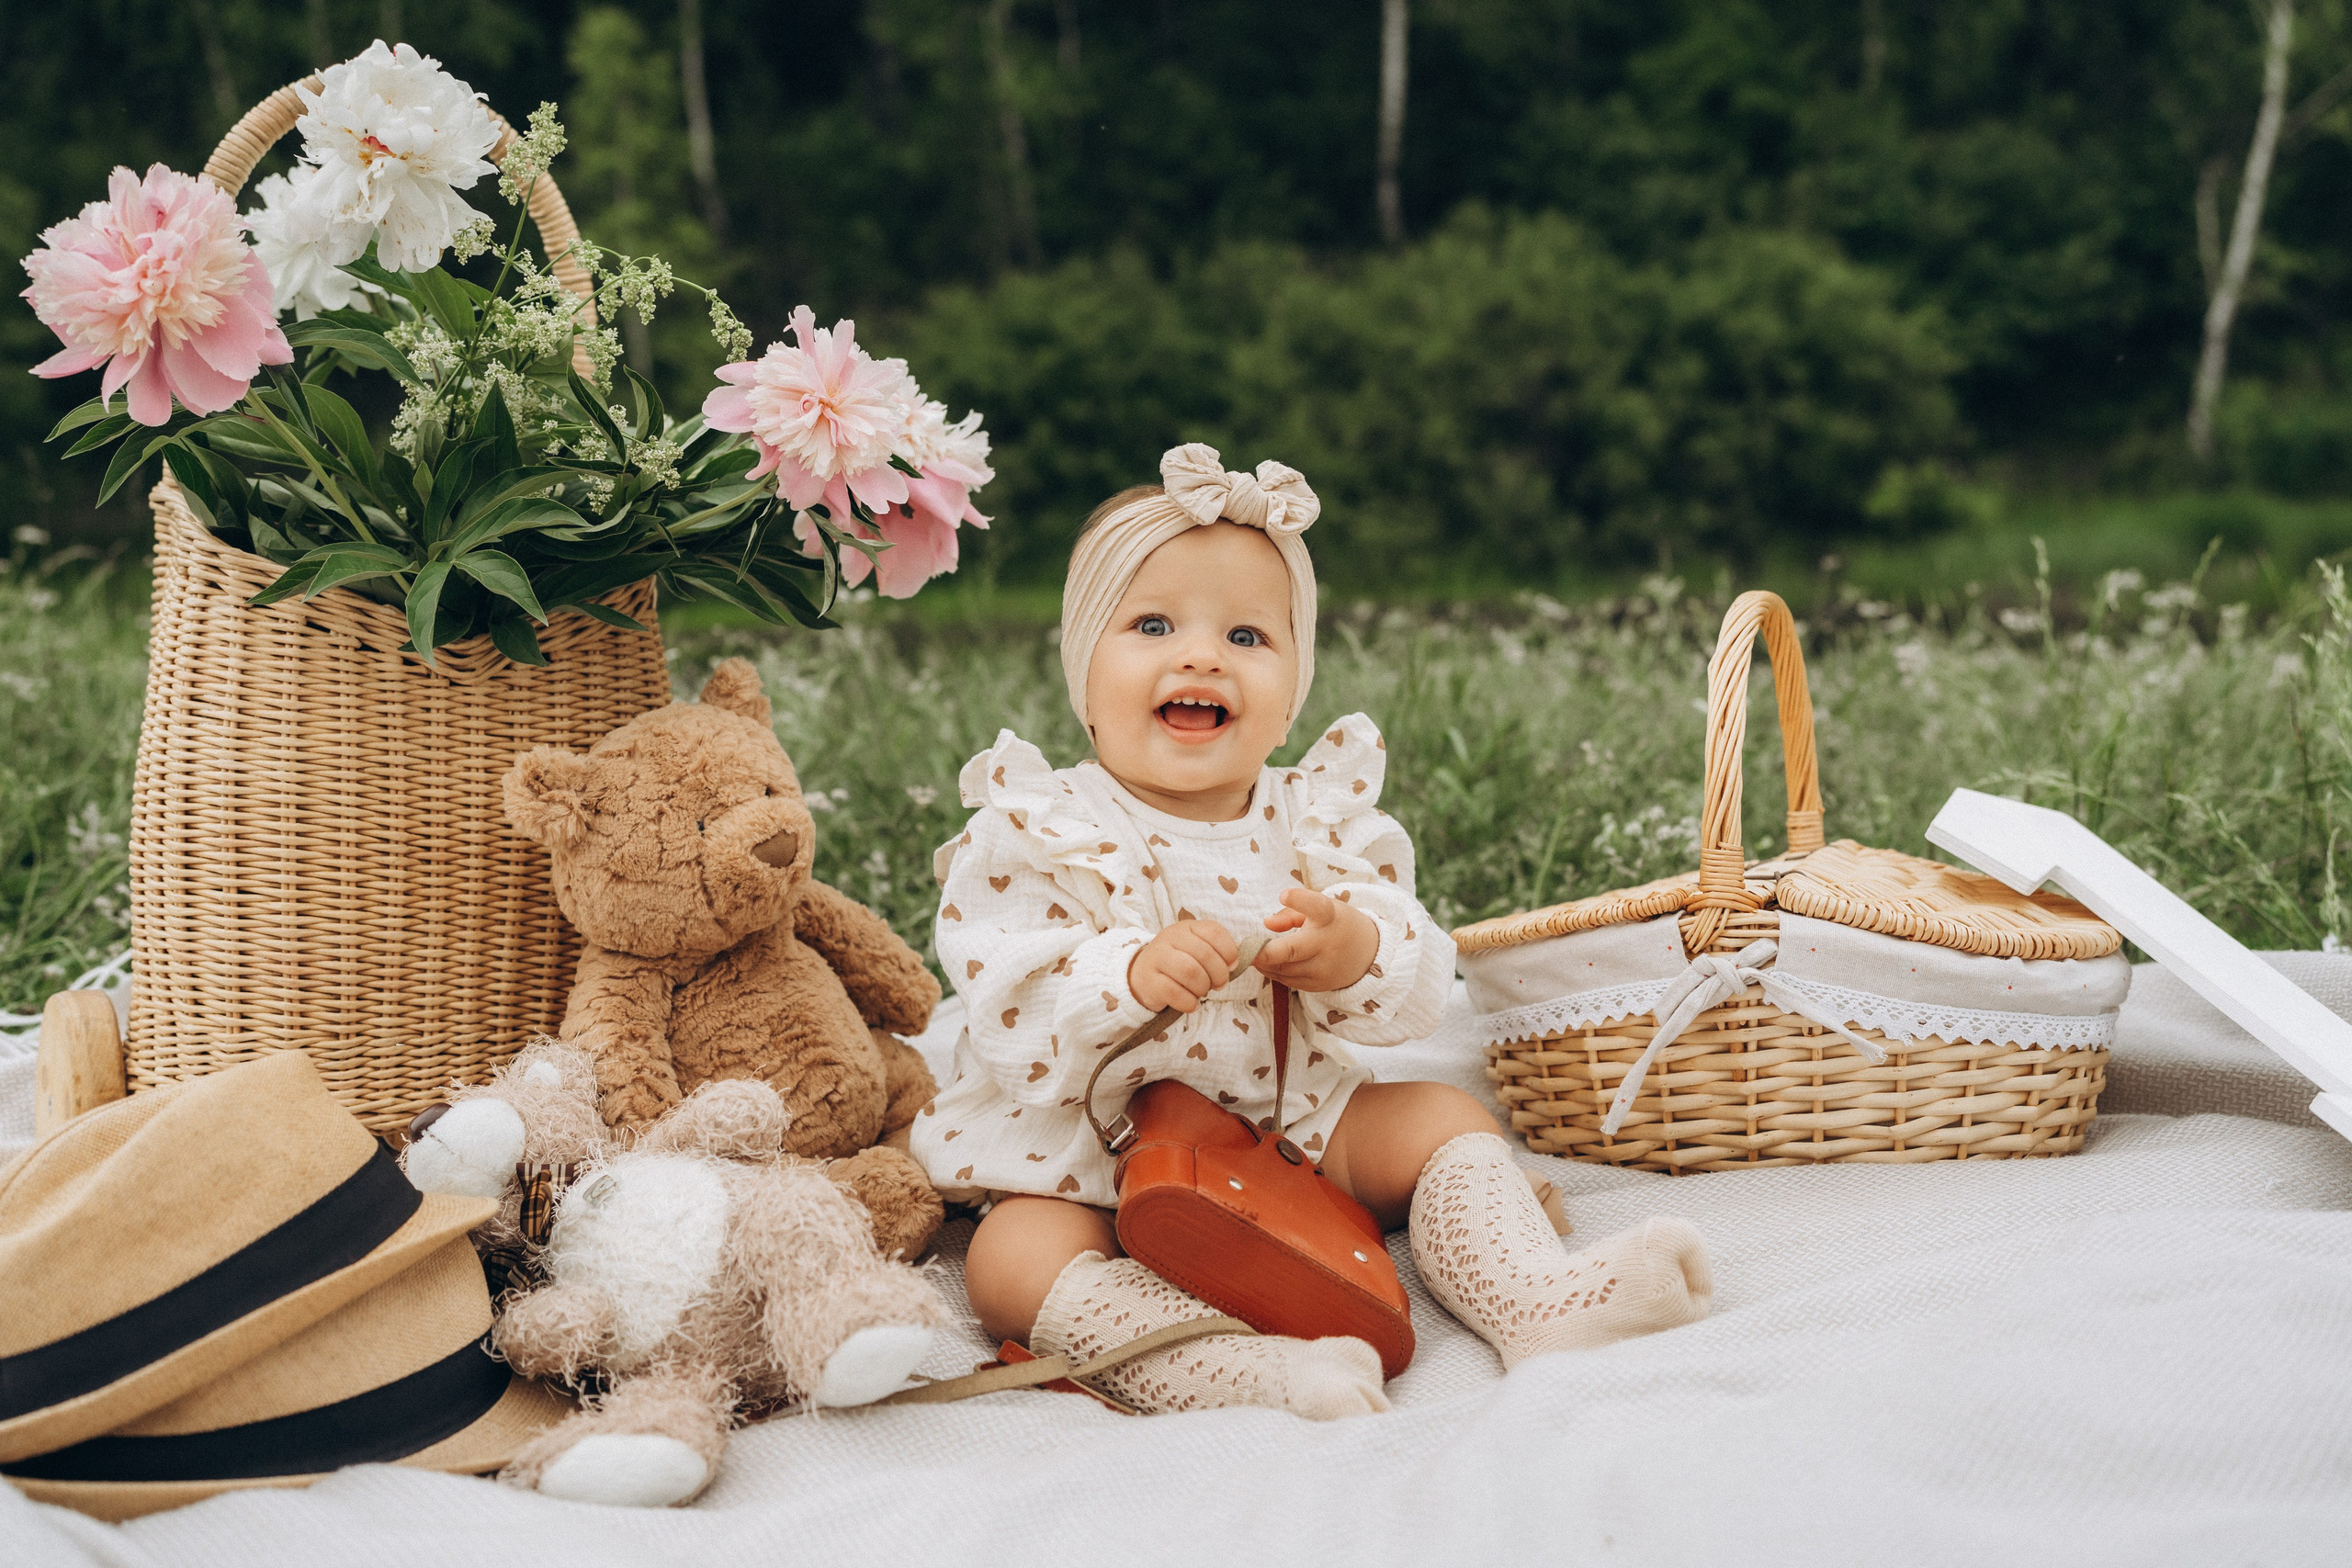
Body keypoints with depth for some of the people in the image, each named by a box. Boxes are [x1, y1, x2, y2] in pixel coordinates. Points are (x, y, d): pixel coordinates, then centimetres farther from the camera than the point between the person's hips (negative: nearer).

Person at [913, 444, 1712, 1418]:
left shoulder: (1319, 821, 1)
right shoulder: (1037, 834, -11)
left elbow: (1418, 994, -4)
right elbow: (1007, 1016, -21)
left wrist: (1357, 954, -28)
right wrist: (1130, 977, -39)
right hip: (1089, 1157, -4)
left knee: (1442, 1118, -6)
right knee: (1014, 1263, -32)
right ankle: (1249, 1374, -45)